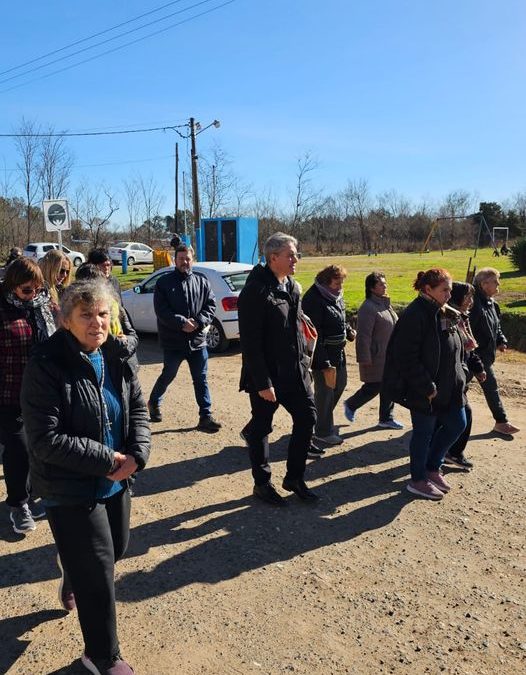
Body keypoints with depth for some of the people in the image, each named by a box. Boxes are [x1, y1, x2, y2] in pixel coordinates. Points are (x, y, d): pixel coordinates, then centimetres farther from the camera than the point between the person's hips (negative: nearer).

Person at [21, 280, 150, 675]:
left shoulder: (117, 357, -3)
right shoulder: (46, 367, -21)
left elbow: (138, 409, 3)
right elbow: (46, 441, -22)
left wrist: (136, 456, -14)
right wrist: (107, 460, -21)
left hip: (116, 481, 7)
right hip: (70, 490, -6)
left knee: (117, 548, 26)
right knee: (99, 573, 5)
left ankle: (74, 580, 61)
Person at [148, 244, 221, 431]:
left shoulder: (202, 282, 7)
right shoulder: (164, 282, -2)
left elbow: (211, 305, 2)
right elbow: (161, 310, -11)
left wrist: (199, 322, -14)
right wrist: (182, 322, -20)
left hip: (198, 340, 2)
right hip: (173, 341, -2)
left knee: (201, 380, 5)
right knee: (168, 376, 14)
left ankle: (206, 416, 10)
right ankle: (154, 403, 39)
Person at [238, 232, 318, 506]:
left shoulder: (292, 286, 9)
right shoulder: (255, 291, -18)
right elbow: (250, 344, -20)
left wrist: (304, 364, 14)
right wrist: (262, 383, -20)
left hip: (294, 372, 8)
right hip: (266, 375, -8)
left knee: (307, 418, 9)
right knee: (261, 429, 8)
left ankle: (294, 478, 26)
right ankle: (262, 483, 26)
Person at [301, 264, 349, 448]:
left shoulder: (336, 297, 8)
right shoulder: (314, 300, -22)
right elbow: (314, 334, -24)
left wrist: (348, 331, 7)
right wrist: (324, 363, -24)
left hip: (338, 352, 10)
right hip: (322, 353, -10)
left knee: (340, 384, 21)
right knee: (325, 390, 1)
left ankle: (322, 419, 39)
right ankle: (323, 431, 17)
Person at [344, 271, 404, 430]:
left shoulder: (385, 303, 12)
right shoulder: (368, 307, -18)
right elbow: (364, 335, -20)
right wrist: (364, 358, -21)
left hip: (389, 356, 9)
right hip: (376, 357, -9)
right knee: (374, 387, -2)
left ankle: (386, 418, 23)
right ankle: (350, 405, 21)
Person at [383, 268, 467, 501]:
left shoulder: (444, 314, 8)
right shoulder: (415, 316, -20)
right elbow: (406, 358, -23)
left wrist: (458, 379, 11)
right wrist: (427, 388, -21)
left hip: (448, 386, 9)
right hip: (423, 391, -9)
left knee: (457, 423, 15)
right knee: (424, 432, 5)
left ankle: (432, 467, 33)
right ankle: (418, 480, 24)